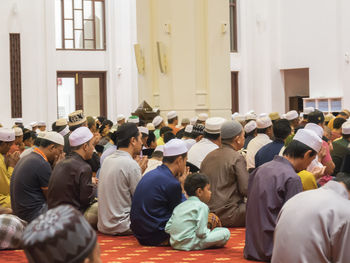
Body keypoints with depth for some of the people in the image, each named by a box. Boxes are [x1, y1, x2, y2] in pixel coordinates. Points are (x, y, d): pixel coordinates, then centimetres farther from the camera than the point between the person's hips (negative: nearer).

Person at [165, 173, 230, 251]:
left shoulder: (179, 206, 16)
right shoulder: (202, 206, -5)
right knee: (225, 232, -7)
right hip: (190, 244, -8)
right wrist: (210, 231, 6)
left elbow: (167, 228, 12)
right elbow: (201, 232, -14)